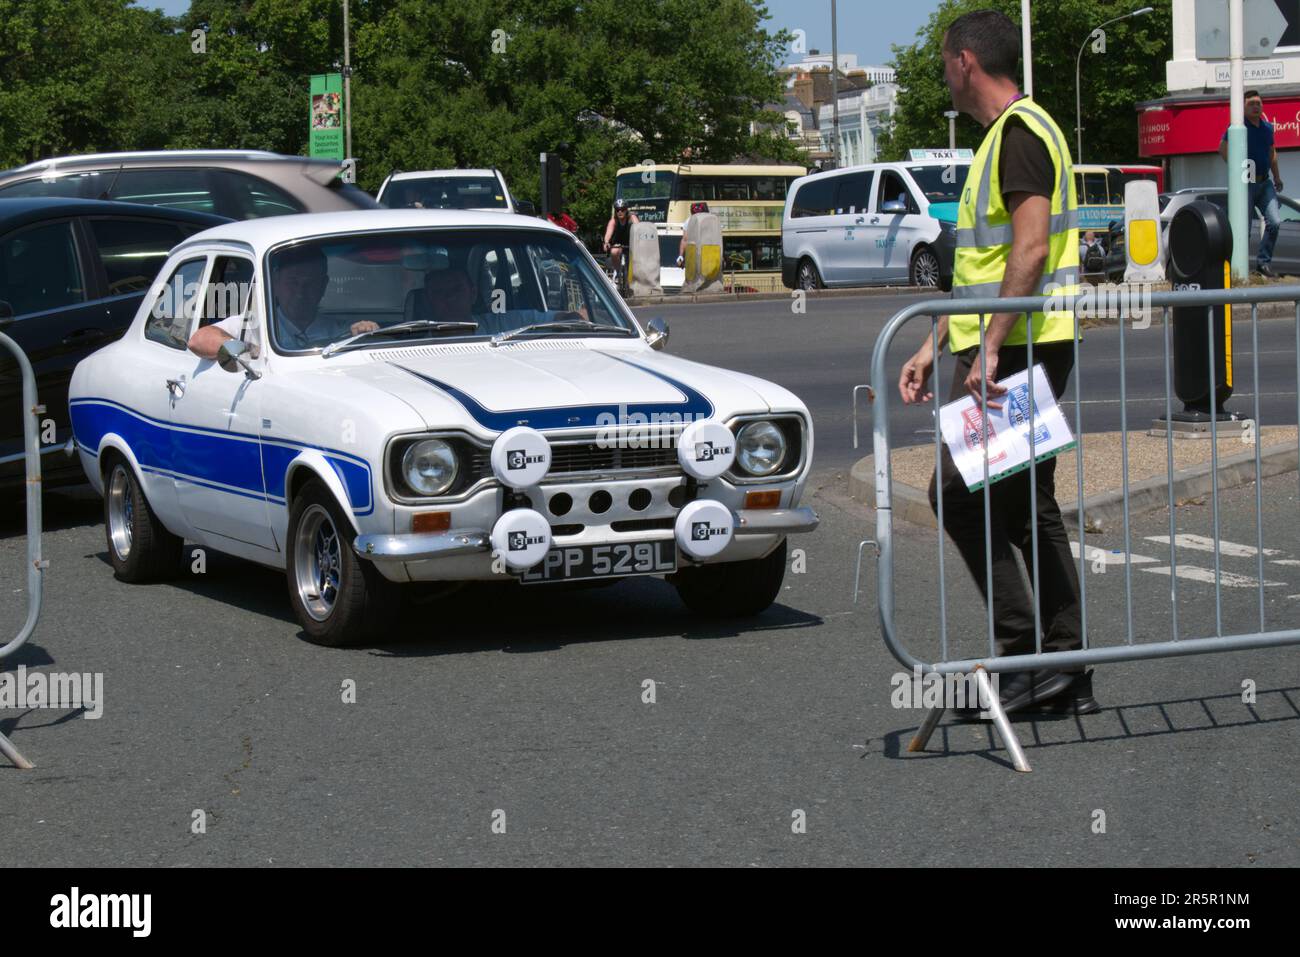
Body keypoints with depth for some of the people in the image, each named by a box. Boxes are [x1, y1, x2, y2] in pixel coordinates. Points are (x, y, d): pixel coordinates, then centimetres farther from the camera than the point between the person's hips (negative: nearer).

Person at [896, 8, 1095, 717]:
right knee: (1026, 507, 9)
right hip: (1012, 347, 10)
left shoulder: (1020, 132, -12)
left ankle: (1027, 652, -8)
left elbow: (1030, 249, -23)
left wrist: (989, 346, -25)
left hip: (1015, 350, -10)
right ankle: (1066, 670, 11)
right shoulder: (1005, 136, 20)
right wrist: (934, 347, 23)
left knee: (960, 495, -8)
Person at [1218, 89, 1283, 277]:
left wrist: (1277, 177, 21)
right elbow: (1223, 149, -14)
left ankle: (1263, 262, 1)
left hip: (1265, 183, 5)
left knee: (1275, 222, -8)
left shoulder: (1267, 127, 12)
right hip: (1245, 184, -5)